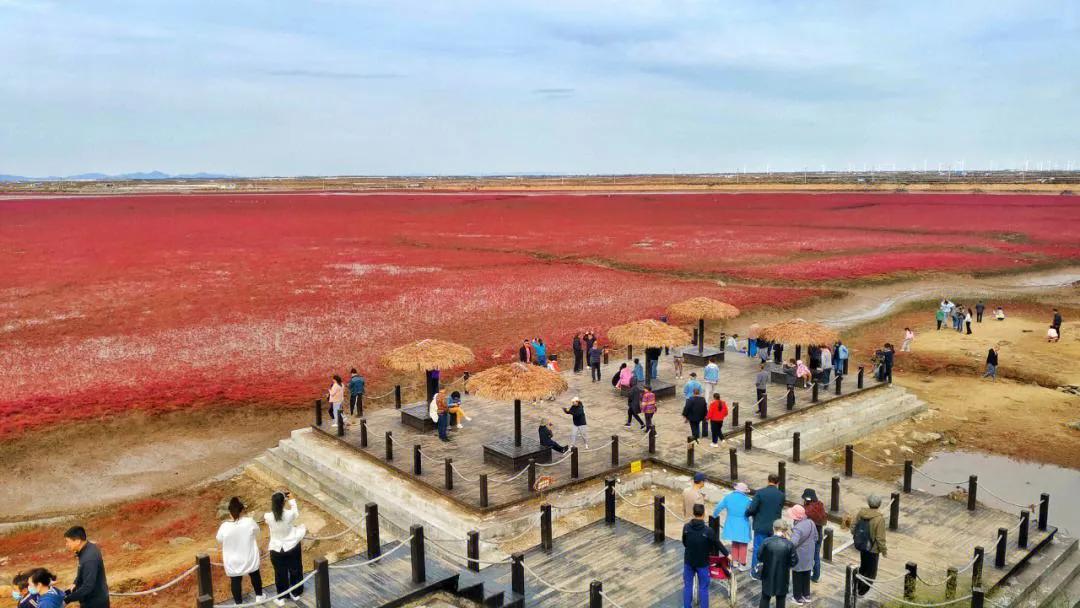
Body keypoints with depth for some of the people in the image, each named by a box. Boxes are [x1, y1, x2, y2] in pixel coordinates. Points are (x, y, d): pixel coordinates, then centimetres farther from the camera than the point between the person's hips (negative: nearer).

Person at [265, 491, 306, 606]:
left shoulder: (268, 517, -24)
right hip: (292, 546, 0)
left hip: (277, 549, 0)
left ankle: (281, 598, 34)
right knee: (295, 570, 23)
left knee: (280, 574, 19)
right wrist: (292, 500, 8)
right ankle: (296, 593, 39)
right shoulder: (289, 514, -25)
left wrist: (275, 498, 1)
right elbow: (296, 514, -1)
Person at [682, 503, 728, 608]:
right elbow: (718, 544, -7)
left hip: (688, 561, 3)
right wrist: (727, 554, 11)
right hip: (702, 563, -3)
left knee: (687, 585, 16)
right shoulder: (708, 530, -23)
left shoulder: (686, 527, -12)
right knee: (703, 587, 11)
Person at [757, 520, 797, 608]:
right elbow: (794, 562, -9)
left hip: (768, 576, 0)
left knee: (765, 598, 16)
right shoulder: (789, 545, -16)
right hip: (782, 577, 0)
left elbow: (759, 557, -6)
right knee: (780, 599, 16)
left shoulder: (766, 541, -15)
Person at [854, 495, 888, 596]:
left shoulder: (861, 512, -8)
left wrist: (855, 539, 19)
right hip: (872, 548, -6)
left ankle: (857, 586, 37)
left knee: (863, 566, 26)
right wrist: (884, 550, -6)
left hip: (861, 545, 6)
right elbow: (880, 537, -21)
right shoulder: (879, 518, -24)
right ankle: (863, 590, 18)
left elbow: (853, 528, 1)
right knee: (871, 571, 13)